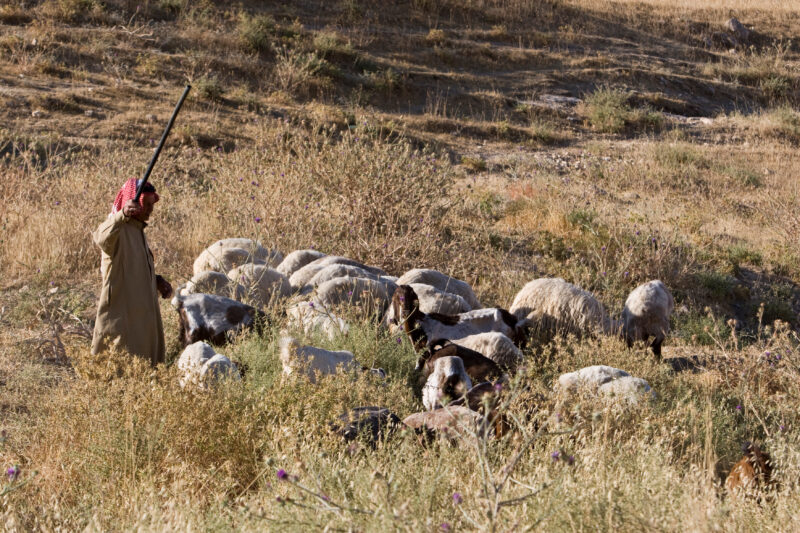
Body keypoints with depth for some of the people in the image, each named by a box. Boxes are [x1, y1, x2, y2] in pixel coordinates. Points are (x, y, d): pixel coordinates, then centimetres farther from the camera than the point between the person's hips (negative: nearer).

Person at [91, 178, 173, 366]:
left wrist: (158, 281, 10)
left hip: (140, 313, 9)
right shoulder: (118, 230, -14)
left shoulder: (137, 229, 16)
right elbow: (101, 237, -41)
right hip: (120, 314, -9)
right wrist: (122, 215, -58)